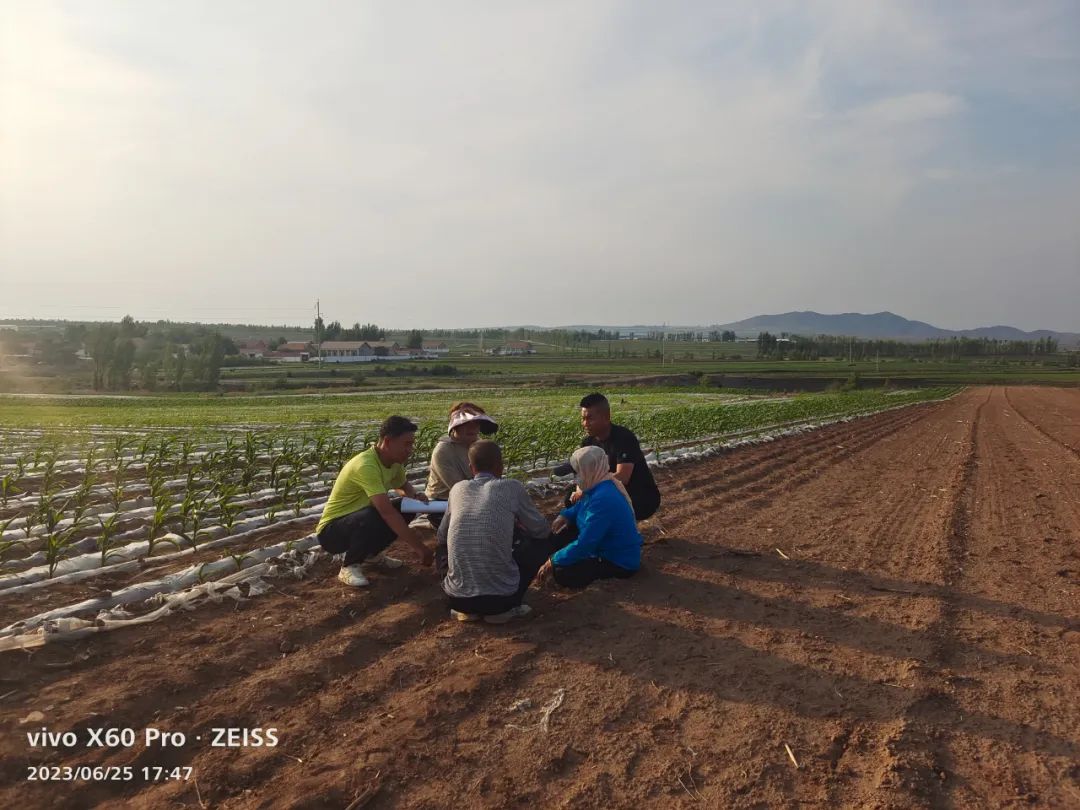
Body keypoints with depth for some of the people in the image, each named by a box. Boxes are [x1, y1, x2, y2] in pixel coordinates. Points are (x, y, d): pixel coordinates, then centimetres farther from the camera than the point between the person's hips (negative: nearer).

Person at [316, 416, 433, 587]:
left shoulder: (394, 460, -5)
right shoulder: (365, 466, -31)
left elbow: (402, 486, 17)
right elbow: (387, 512, -37)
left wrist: (415, 496, -8)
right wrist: (419, 547, -35)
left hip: (361, 519, 8)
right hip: (331, 531, -8)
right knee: (371, 517, -37)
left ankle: (373, 552, 12)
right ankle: (349, 567, -10)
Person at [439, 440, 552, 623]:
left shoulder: (458, 488, 8)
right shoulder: (512, 487, -1)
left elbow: (442, 536, 22)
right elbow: (541, 530, 9)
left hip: (457, 598, 3)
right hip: (500, 597, -3)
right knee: (540, 543, 19)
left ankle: (466, 610, 14)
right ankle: (504, 608, 9)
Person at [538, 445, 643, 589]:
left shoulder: (603, 499, -31)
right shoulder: (599, 486, -1)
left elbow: (584, 544, -30)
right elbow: (580, 507, 21)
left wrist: (553, 562, -21)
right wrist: (565, 515, 0)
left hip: (620, 562, -10)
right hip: (609, 548, 10)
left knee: (561, 573, -21)